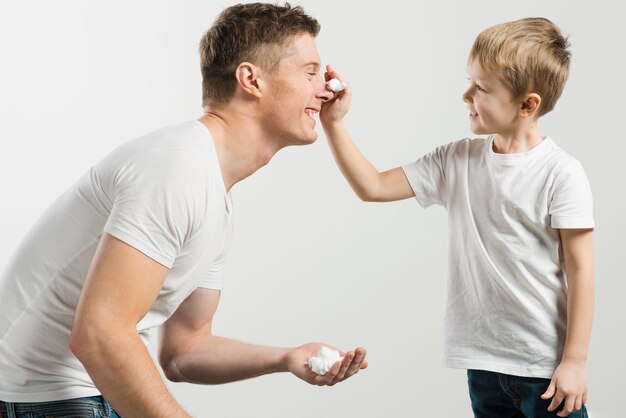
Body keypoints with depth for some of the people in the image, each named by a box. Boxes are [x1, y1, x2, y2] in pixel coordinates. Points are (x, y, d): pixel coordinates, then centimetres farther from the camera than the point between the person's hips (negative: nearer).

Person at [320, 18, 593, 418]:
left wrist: (574, 361, -10)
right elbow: (373, 186, 4)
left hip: (547, 364, -4)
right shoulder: (456, 161, 3)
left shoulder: (561, 173, -11)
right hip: (483, 361, 5)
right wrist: (334, 123, -5)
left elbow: (580, 270, -10)